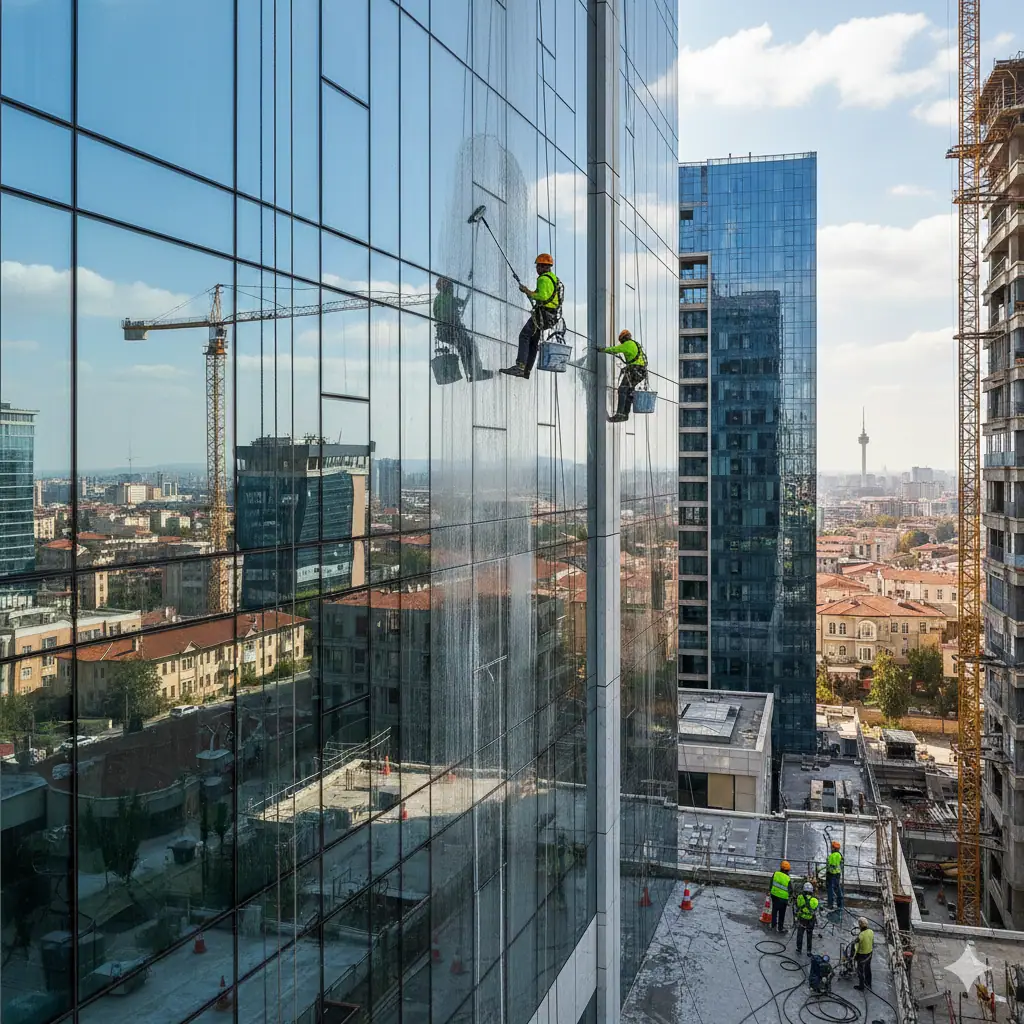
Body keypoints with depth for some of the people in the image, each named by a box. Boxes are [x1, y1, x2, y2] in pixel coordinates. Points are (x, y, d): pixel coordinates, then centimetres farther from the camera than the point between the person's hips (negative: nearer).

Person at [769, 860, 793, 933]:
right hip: (783, 898, -2)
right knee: (781, 914, 13)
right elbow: (789, 891, -8)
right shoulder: (788, 879, -17)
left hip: (774, 896, 2)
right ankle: (780, 927, 23)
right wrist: (788, 901, 6)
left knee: (774, 911, 18)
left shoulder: (775, 874, -10)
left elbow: (771, 884, 0)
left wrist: (771, 892, 14)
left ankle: (773, 926, 25)